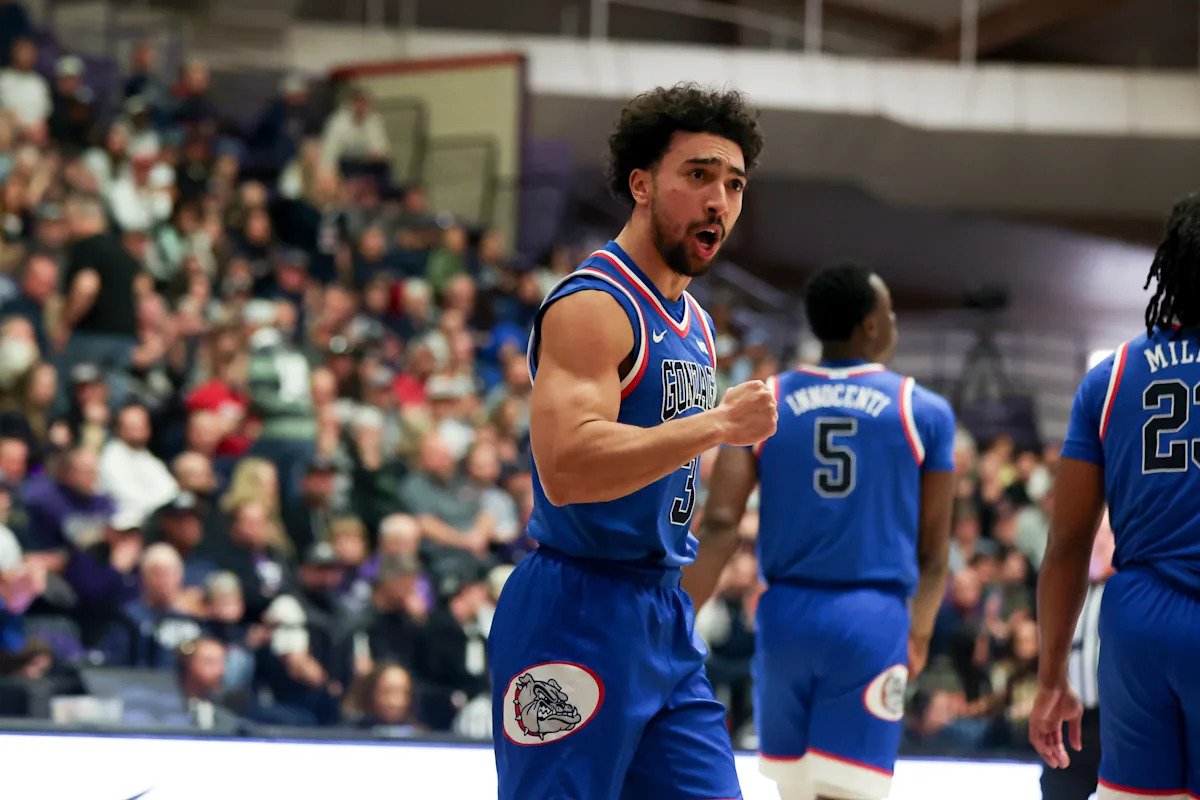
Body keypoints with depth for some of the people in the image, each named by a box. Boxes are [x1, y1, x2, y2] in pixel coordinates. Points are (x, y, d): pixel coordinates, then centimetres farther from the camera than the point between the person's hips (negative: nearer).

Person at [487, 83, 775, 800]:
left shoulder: (693, 323, 16)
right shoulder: (593, 305, -14)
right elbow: (564, 469, -28)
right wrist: (716, 425, -26)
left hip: (663, 614, 9)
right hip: (578, 616, -9)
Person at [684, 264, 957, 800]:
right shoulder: (923, 412, 3)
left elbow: (719, 526, -5)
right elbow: (933, 551, 8)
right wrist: (920, 632, 25)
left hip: (785, 616, 3)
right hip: (872, 620, -3)